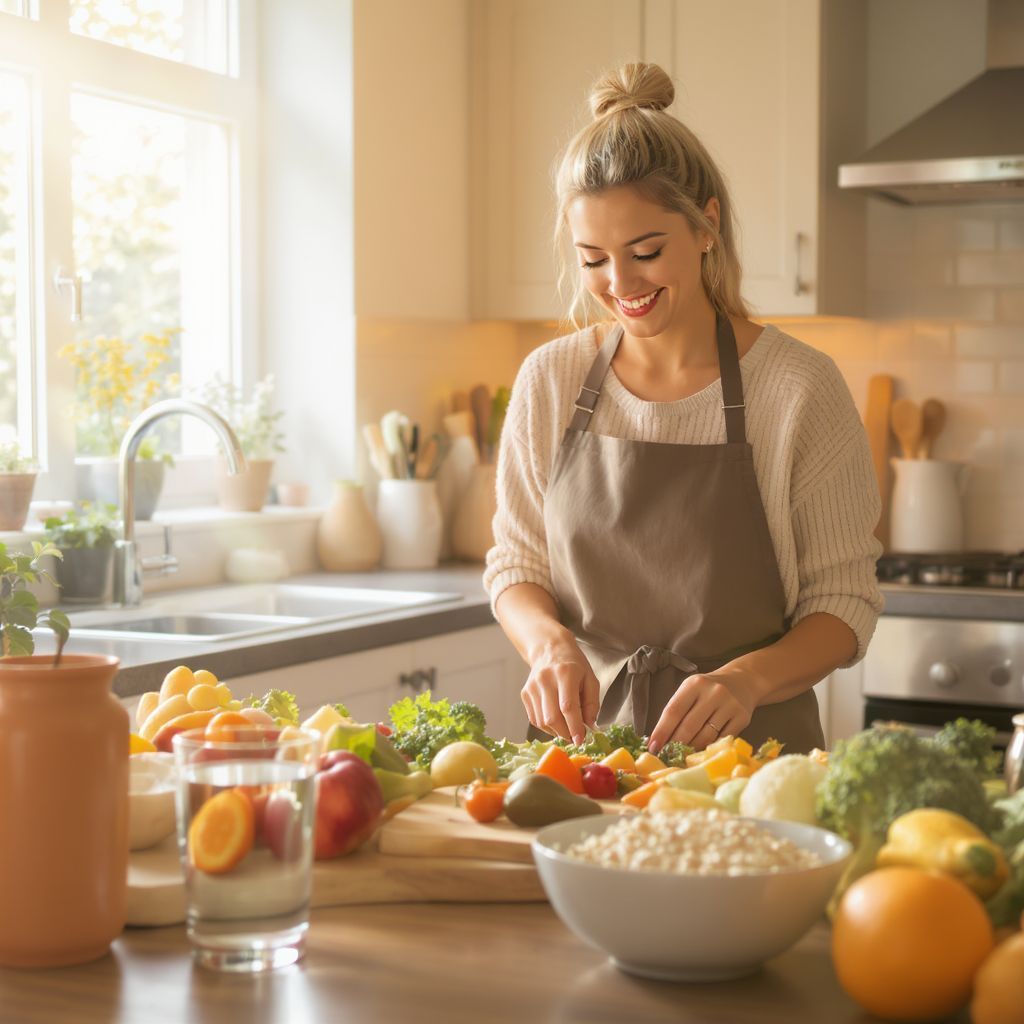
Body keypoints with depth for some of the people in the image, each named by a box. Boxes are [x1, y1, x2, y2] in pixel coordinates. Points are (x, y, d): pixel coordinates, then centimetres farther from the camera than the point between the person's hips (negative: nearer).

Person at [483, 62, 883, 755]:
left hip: (751, 753, -2)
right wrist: (551, 642, -10)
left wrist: (749, 678, -20)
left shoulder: (799, 385, -5)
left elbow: (845, 601, -2)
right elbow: (515, 566, 11)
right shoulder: (550, 381, 4)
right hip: (589, 741, 3)